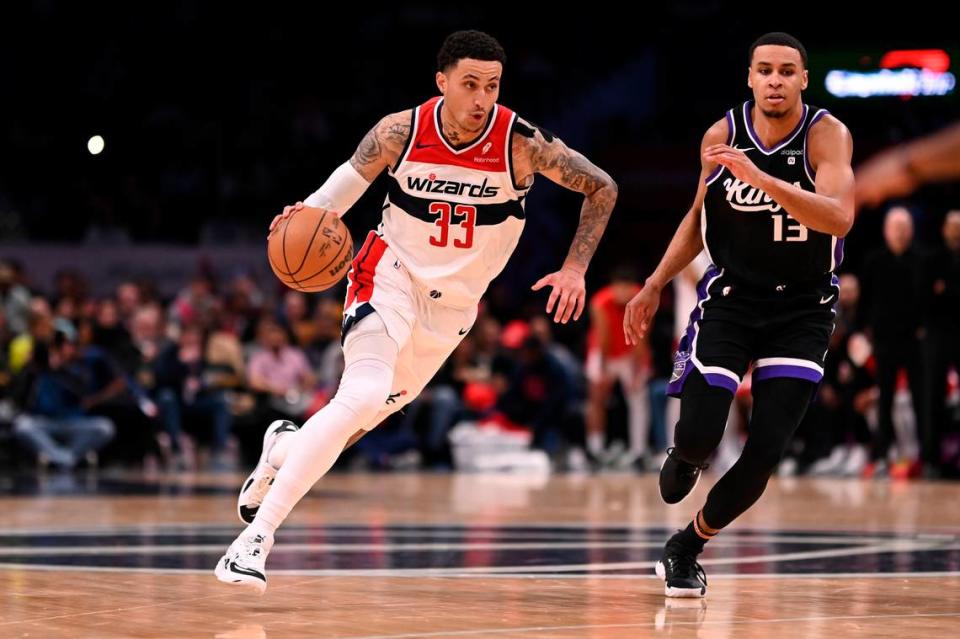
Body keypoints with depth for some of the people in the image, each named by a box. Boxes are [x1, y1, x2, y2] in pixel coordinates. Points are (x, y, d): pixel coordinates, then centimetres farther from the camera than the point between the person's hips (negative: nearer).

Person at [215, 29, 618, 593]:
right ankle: (258, 534, -22)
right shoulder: (400, 133, -16)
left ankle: (286, 447, 44)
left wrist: (575, 267, -14)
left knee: (370, 412, 9)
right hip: (391, 273, -3)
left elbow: (603, 188, -8)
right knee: (363, 396, -25)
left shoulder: (523, 144, -18)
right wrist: (310, 214, -17)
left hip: (455, 299, 3)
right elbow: (354, 175, 3)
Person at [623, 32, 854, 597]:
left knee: (766, 453, -7)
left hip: (802, 310, -2)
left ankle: (689, 546, 16)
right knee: (699, 433, -12)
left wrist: (759, 176, -40)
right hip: (731, 298, 2)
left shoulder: (827, 135, -15)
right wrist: (655, 286, 9)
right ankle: (683, 459, 27)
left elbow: (839, 218, -32)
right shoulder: (722, 136, -5)